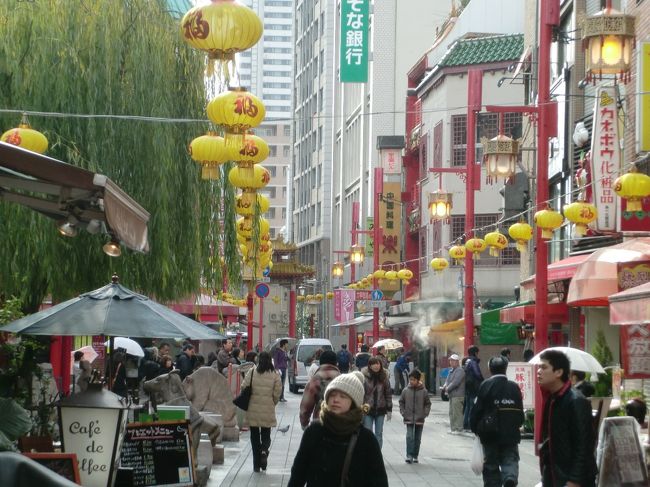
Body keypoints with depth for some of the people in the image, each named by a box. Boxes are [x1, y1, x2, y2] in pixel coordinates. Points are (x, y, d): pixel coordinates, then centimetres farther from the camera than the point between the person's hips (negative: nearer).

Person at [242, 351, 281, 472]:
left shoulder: (252, 372, -6)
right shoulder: (275, 375, -4)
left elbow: (244, 387, -8)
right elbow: (277, 393, -4)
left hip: (253, 410, 0)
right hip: (268, 411, 0)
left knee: (255, 436, 10)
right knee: (266, 435, 15)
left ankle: (256, 465, 10)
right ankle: (264, 451, -17)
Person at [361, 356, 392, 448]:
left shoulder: (384, 377, 0)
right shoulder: (364, 377, -9)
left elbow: (388, 394, 6)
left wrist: (389, 410, 4)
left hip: (380, 409, 3)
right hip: (367, 409, -3)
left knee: (379, 434, 8)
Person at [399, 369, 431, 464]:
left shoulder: (423, 391, -3)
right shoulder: (405, 390, -2)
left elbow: (428, 404, 5)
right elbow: (401, 402, 9)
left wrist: (425, 413, -5)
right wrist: (403, 412, 0)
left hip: (420, 419, 1)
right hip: (409, 419, -1)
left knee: (417, 438, 8)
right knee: (409, 437, -10)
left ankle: (415, 456, 17)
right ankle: (409, 456, -11)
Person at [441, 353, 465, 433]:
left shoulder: (459, 370, -11)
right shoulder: (451, 371, 19)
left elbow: (455, 382, -20)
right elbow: (448, 380, 19)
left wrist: (447, 389, -12)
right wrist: (444, 387, -1)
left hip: (457, 395, -10)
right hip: (451, 395, 10)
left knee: (457, 413, -9)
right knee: (451, 413, 13)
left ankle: (458, 429, -7)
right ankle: (453, 428, 19)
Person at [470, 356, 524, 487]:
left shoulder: (485, 386, -9)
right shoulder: (514, 387, -1)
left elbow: (477, 409, -8)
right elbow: (520, 412, 3)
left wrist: (475, 427, 5)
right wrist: (517, 425, 18)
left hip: (490, 434, -1)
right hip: (511, 433, 1)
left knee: (491, 464, 9)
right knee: (510, 460, 4)